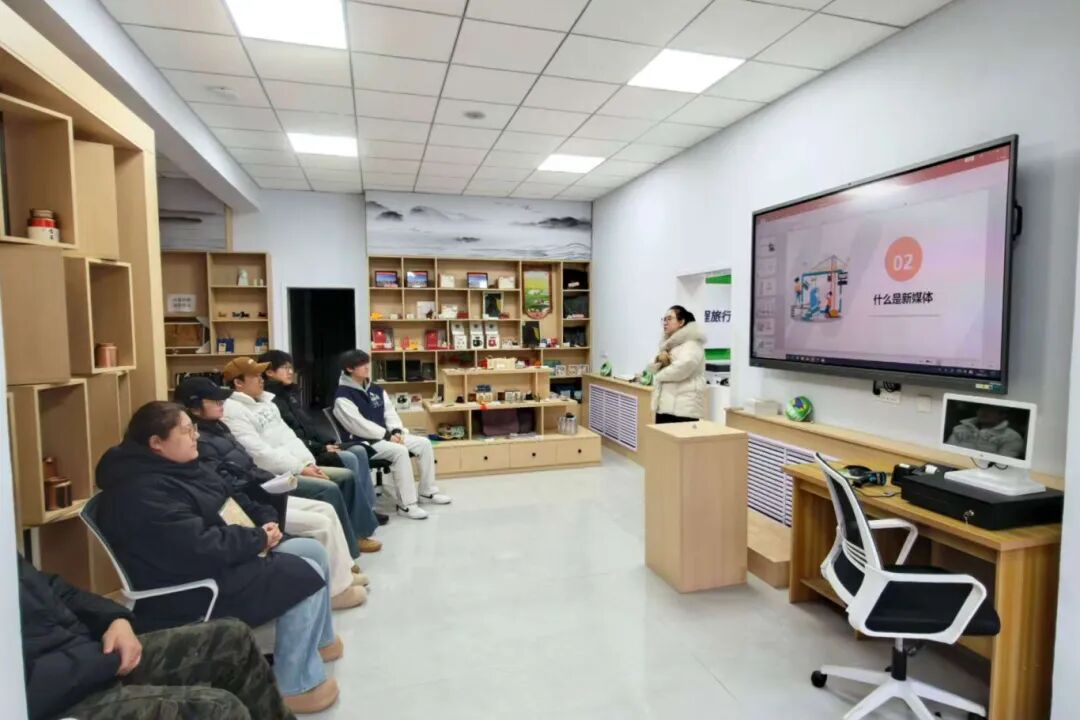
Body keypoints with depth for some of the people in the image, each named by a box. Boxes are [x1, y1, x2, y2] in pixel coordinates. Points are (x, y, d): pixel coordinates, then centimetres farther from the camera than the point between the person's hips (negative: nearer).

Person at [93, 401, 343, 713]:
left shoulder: (177, 467, 8)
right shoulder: (143, 493, -25)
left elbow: (229, 500, 14)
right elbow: (201, 549, -31)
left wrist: (265, 520, -4)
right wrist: (258, 538, -18)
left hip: (221, 561, 10)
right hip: (199, 590, -10)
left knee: (313, 551, 7)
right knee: (306, 574, -17)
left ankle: (320, 639, 26)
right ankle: (296, 686, -4)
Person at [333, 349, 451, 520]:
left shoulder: (376, 389, 14)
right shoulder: (343, 396, -12)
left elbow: (390, 412, 12)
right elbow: (358, 425, -19)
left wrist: (396, 431, -8)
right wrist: (387, 435, -20)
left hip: (386, 435, 8)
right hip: (364, 442, -8)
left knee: (424, 443, -5)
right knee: (400, 451, -33)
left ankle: (427, 492, 7)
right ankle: (406, 504, -26)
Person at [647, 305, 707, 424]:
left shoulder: (692, 343, -7)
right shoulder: (668, 344, 21)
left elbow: (682, 367, -25)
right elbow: (652, 369, 19)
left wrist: (660, 375, -6)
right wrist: (658, 359, -5)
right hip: (664, 405, 9)